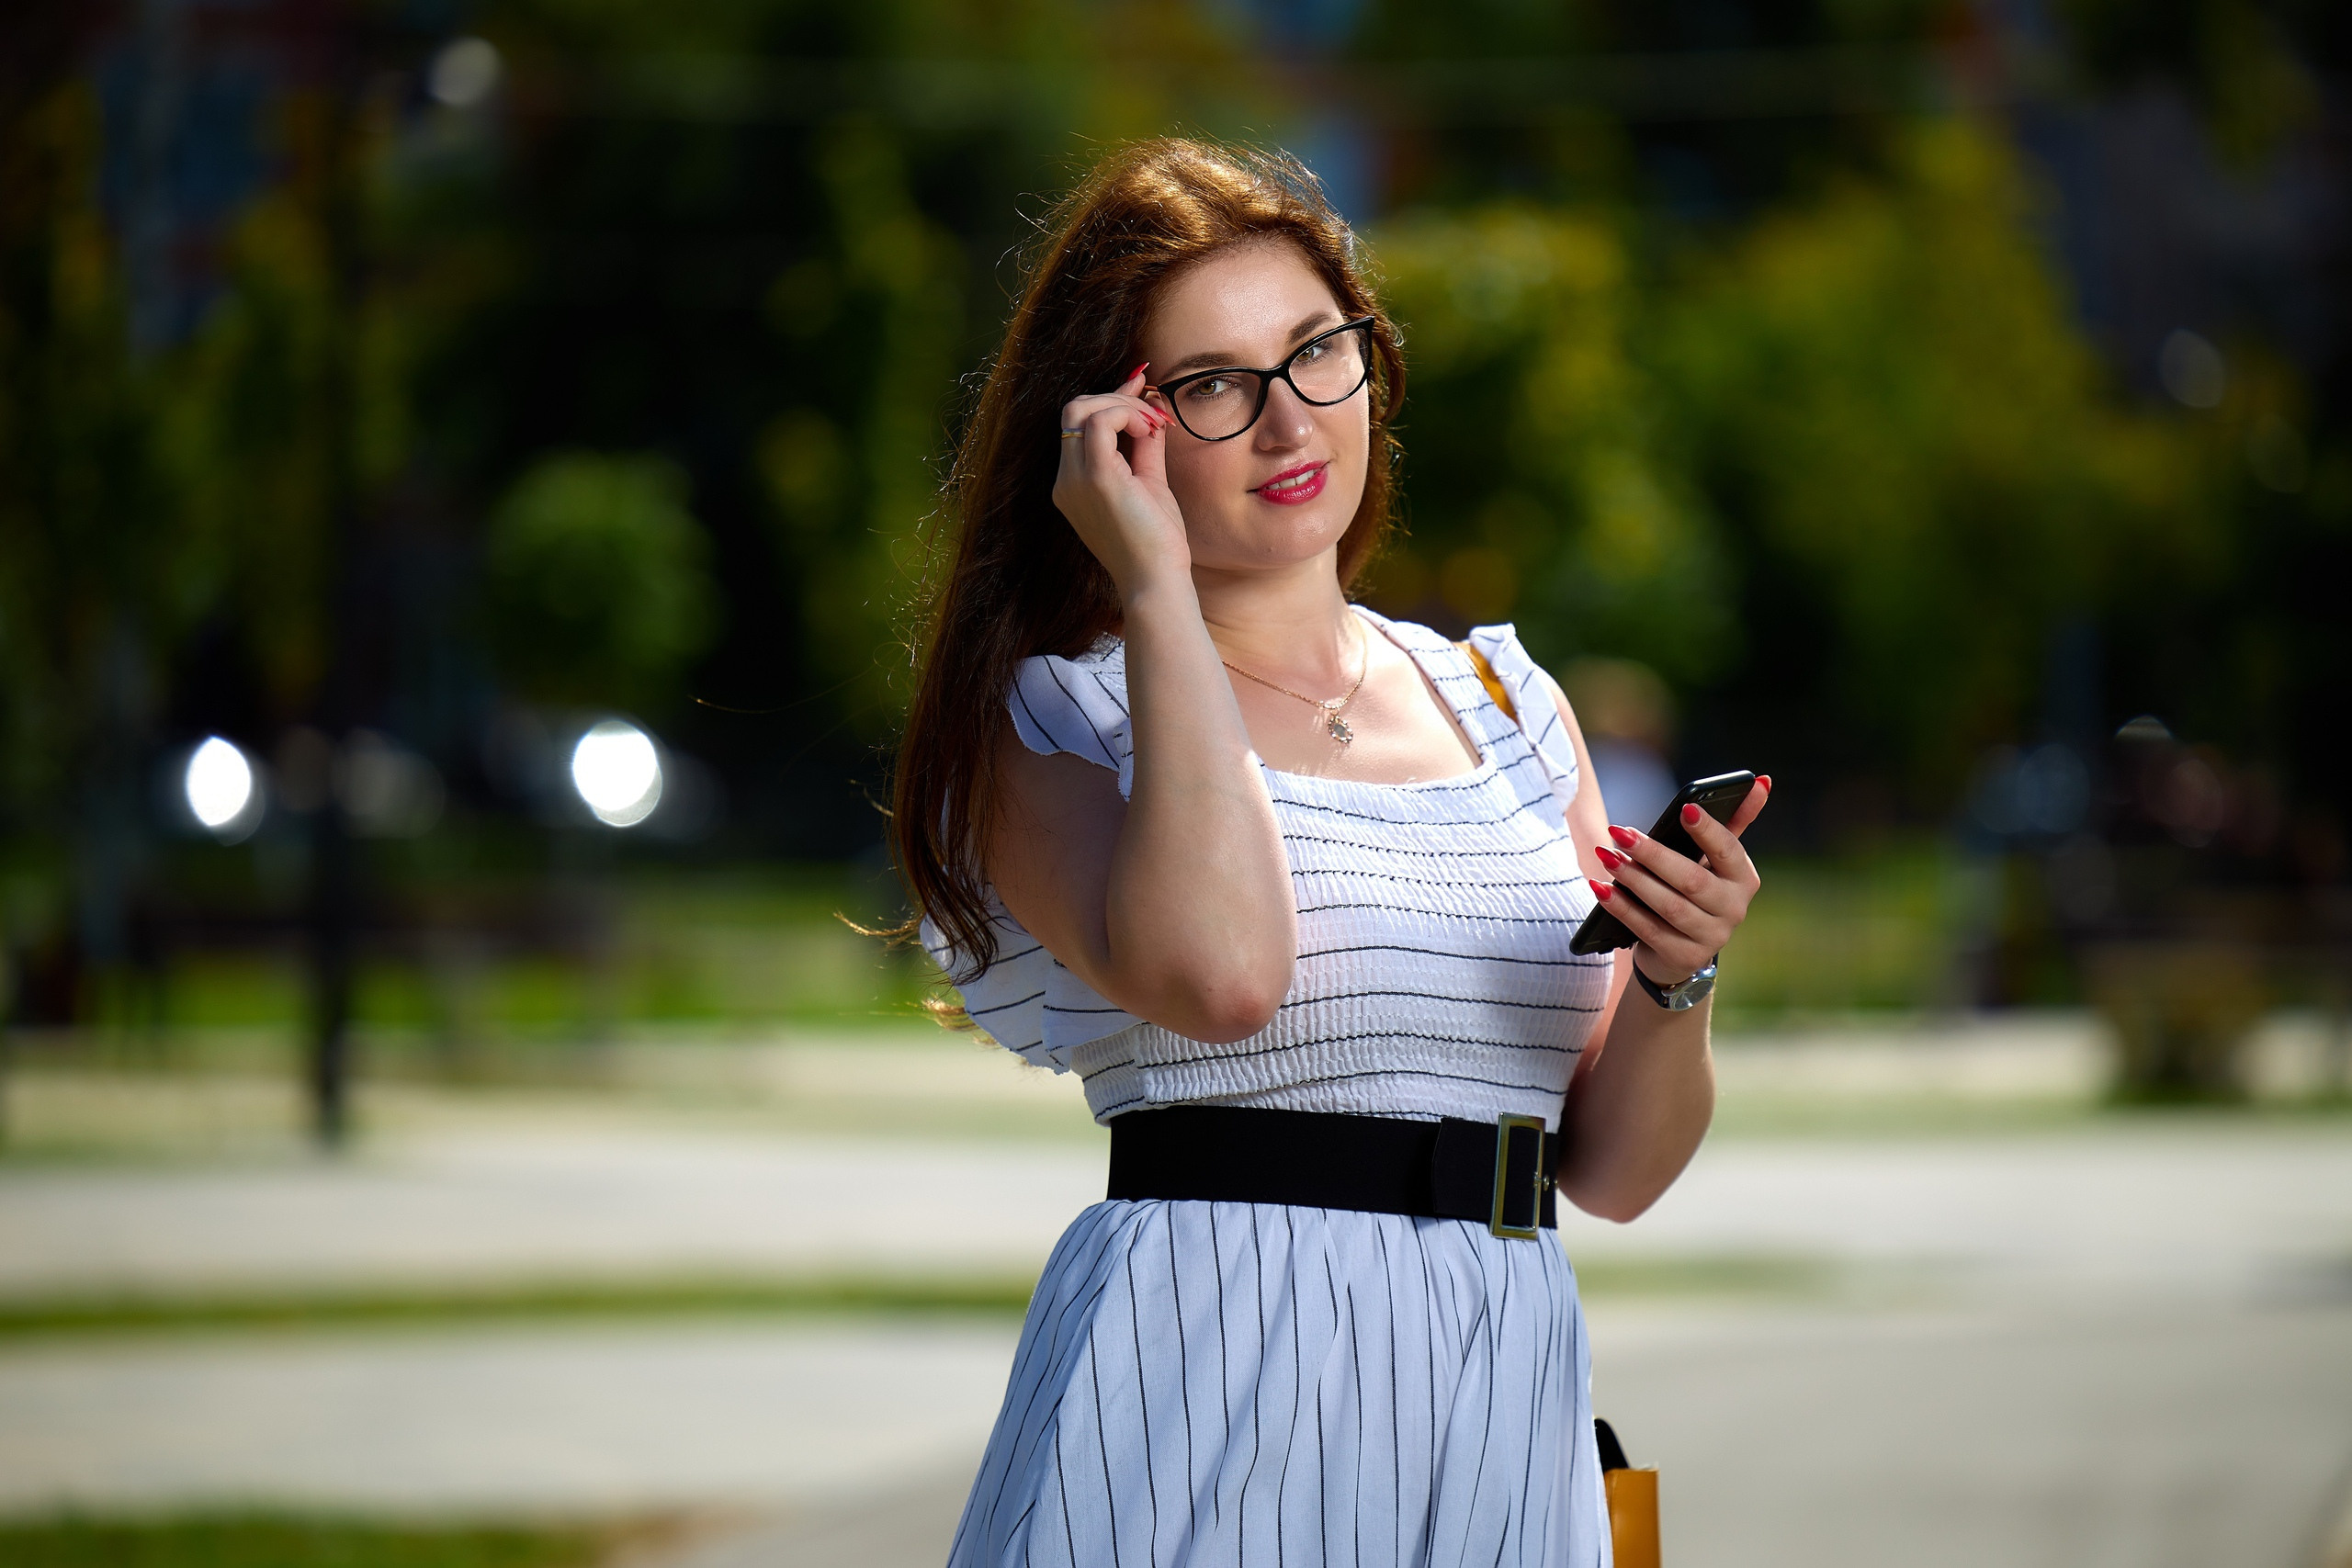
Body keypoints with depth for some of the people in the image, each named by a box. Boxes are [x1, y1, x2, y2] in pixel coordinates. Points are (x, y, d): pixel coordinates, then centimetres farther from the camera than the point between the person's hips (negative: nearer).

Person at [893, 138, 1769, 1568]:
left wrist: (1673, 981, -8)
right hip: (1205, 1400, -5)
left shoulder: (1508, 709, 13)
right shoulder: (1051, 722, -2)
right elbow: (1219, 972, -24)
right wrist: (1157, 589, -15)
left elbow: (1614, 1170, 13)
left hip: (1502, 1407, 5)